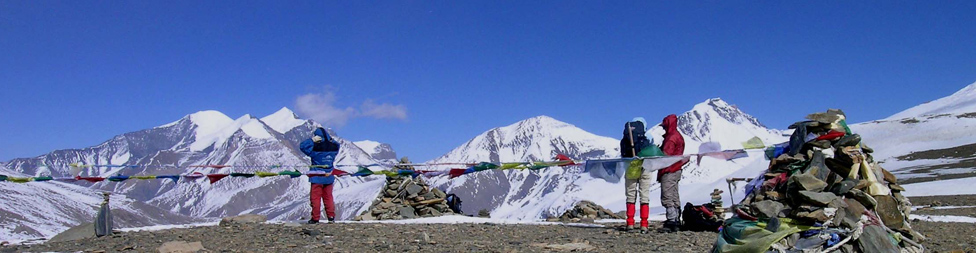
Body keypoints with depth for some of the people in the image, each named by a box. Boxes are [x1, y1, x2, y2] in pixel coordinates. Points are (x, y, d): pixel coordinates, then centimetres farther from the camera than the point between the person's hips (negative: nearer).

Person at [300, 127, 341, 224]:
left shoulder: (315, 148, -16)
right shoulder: (333, 147, 0)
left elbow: (302, 146, -13)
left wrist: (312, 140, -11)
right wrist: (329, 139, 9)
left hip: (317, 178, -5)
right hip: (329, 177, 5)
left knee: (315, 197, 4)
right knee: (328, 197, 13)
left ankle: (315, 218, 5)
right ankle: (331, 217, 13)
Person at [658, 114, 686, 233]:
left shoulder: (671, 138, -14)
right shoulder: (678, 136, 18)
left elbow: (665, 156, -20)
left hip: (669, 171, -11)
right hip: (676, 170, 11)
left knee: (667, 198, -10)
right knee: (674, 198, 13)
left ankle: (671, 222, -13)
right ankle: (676, 221, 17)